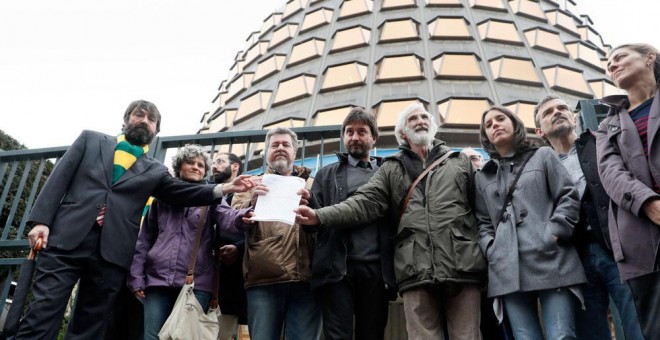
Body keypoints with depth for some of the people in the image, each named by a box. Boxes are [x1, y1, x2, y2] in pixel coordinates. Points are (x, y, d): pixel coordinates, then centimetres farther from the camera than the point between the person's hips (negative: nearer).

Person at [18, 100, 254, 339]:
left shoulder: (155, 170, 17)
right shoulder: (91, 139, 16)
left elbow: (182, 193, 6)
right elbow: (60, 177, 10)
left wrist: (224, 188, -9)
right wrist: (41, 220, -3)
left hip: (112, 252, 1)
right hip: (66, 238, -1)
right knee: (42, 316, -5)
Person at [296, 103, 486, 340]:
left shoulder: (461, 161, 17)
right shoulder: (391, 169, 15)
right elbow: (365, 202, 4)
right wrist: (320, 216, -11)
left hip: (462, 267, 0)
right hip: (417, 272, 0)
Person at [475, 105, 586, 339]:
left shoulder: (543, 156, 16)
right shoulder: (483, 176, 22)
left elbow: (568, 197, 6)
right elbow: (483, 222, 18)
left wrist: (552, 234, -7)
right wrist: (491, 250, 0)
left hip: (550, 260, -2)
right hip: (508, 270, 2)